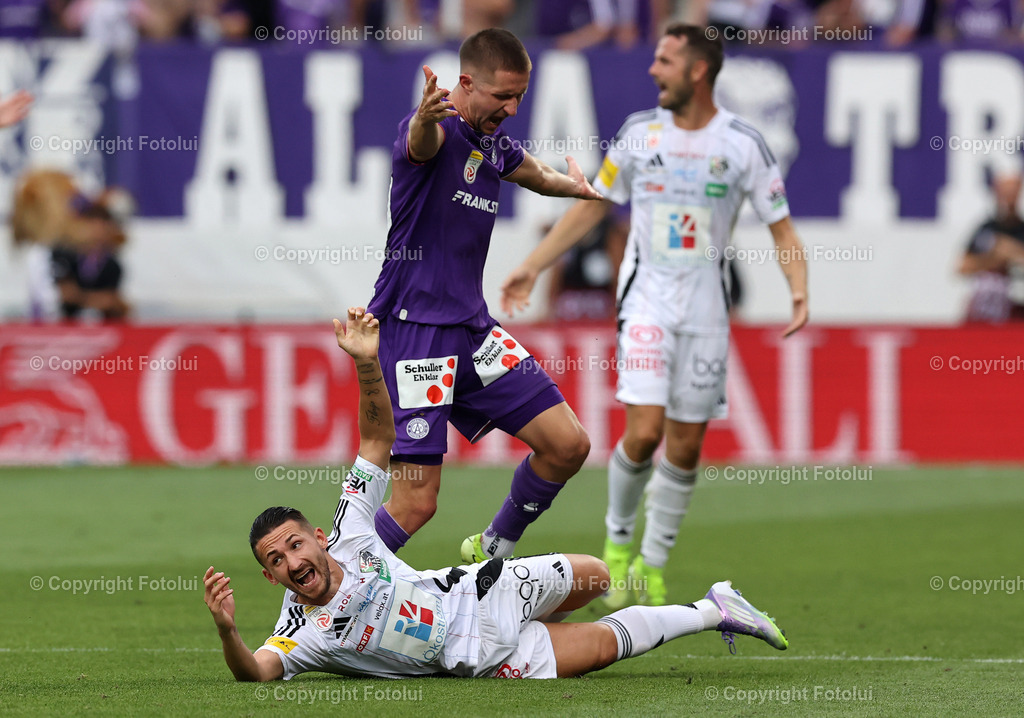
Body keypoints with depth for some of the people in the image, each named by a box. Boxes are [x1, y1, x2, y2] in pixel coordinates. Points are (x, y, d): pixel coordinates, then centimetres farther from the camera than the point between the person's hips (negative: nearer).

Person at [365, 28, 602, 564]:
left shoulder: (495, 145, 11)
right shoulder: (439, 129, -14)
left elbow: (537, 174, 36)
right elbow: (420, 142, -41)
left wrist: (579, 186, 57)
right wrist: (426, 118, -66)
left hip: (471, 328, 8)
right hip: (412, 330, -8)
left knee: (568, 445, 2)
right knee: (416, 503, -14)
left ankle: (492, 550, 24)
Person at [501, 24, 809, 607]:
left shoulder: (743, 143, -3)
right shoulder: (639, 133, 2)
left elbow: (782, 227, 0)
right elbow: (592, 207, 13)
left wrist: (800, 294, -17)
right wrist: (532, 268, 12)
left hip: (707, 307, 0)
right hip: (647, 297, 0)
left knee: (686, 447, 3)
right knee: (644, 431, -15)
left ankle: (654, 565, 19)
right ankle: (618, 541, 9)